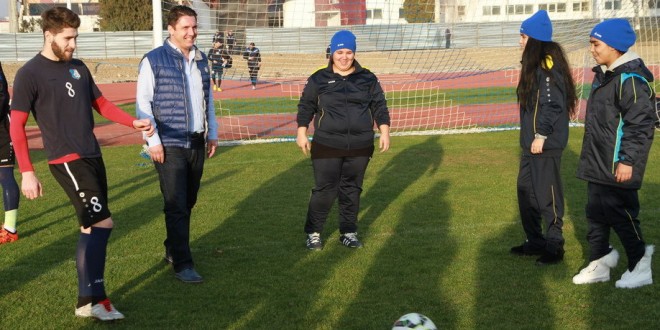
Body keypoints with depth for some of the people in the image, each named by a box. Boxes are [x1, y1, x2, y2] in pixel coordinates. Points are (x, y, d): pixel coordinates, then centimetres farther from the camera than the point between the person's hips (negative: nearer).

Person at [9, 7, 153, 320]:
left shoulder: (78, 68, 11)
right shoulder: (29, 74, -9)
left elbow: (101, 103, 21)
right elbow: (16, 126, -10)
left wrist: (134, 122, 5)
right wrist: (27, 172, -17)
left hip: (92, 156, 7)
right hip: (67, 161, -7)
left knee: (91, 228, 10)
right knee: (101, 224, -13)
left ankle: (88, 299, 20)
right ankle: (93, 300, -2)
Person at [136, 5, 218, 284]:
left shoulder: (201, 60, 11)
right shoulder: (154, 60, -9)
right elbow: (143, 102, -11)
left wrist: (212, 134, 16)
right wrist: (153, 141, -15)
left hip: (197, 144, 6)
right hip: (169, 145, -6)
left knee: (188, 203, 12)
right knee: (176, 206, -7)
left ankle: (172, 250, 27)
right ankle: (182, 264, -2)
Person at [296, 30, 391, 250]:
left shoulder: (367, 79, 6)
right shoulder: (319, 79, 2)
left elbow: (379, 106, 8)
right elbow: (306, 107, 6)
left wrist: (384, 132, 1)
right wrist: (302, 132, 0)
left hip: (360, 147, 2)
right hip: (327, 146, -2)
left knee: (352, 190, 9)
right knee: (324, 190, -4)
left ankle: (348, 232, 21)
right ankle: (313, 232, 10)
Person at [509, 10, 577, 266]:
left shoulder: (549, 63, -15)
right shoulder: (534, 62, 14)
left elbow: (553, 103, -21)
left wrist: (542, 136, -20)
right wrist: (530, 137, 18)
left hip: (546, 143, -10)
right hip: (531, 142, 10)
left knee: (547, 195, -3)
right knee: (526, 191, 15)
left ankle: (555, 246, 7)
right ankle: (535, 242, 26)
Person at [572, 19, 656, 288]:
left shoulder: (630, 79, -18)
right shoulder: (603, 75, 13)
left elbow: (640, 124, -21)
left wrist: (628, 160, -21)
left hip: (617, 168, -10)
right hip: (597, 165, 10)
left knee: (620, 213, -3)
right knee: (596, 213, 13)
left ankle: (640, 266, 11)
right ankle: (599, 263, 23)